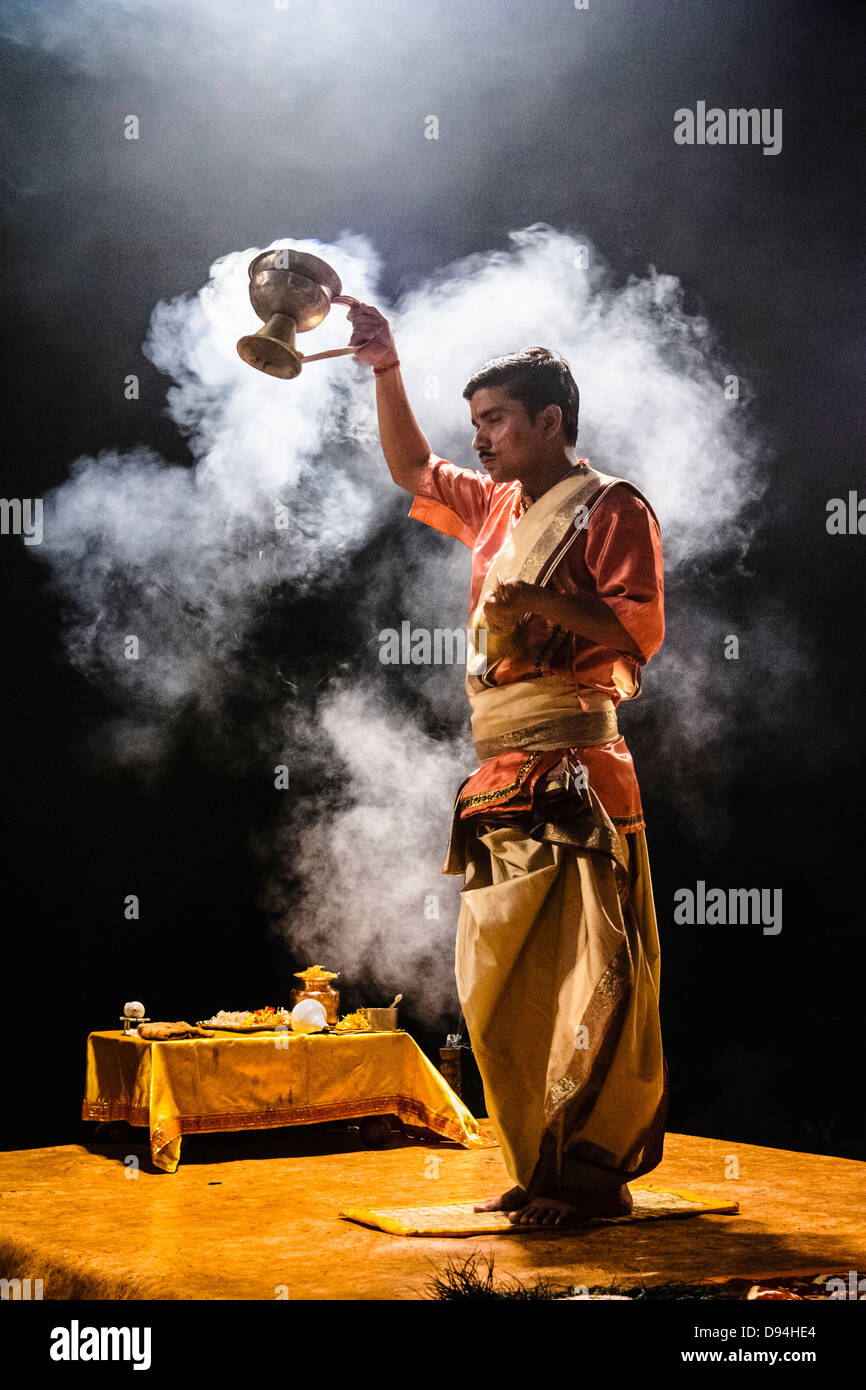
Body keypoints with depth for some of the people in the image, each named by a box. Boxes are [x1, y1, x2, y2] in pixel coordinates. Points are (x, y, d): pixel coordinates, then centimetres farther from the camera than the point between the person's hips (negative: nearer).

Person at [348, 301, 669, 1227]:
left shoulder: (610, 508, -1)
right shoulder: (497, 507, 22)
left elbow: (641, 631, -10)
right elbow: (412, 471, 36)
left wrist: (542, 599, -21)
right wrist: (385, 369, 26)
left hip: (569, 775, -8)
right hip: (498, 777, 8)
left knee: (587, 979, -9)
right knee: (498, 981, 7)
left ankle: (596, 1174, -5)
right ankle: (540, 1168, 13)